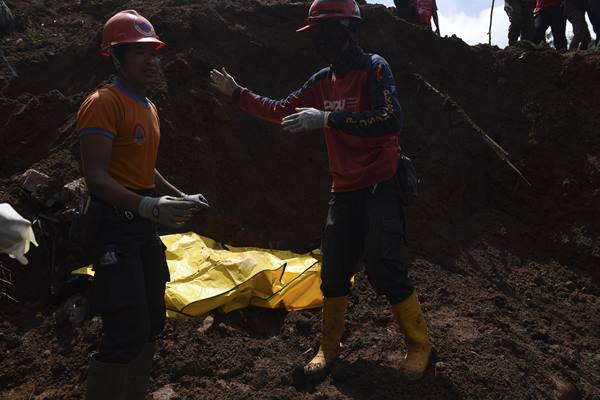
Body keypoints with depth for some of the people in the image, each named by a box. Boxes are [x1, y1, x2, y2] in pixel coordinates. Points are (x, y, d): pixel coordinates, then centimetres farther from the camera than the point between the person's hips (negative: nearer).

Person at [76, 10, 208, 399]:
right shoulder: (103, 103, -14)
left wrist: (182, 197, 21)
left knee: (152, 322, 15)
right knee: (128, 331, -12)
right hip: (115, 221, -9)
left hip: (145, 223, 10)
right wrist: (148, 206, -36)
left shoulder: (149, 108, 15)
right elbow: (96, 177, -24)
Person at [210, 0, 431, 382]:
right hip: (345, 190, 6)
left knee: (384, 270, -11)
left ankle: (420, 344, 10)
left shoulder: (374, 68, -11)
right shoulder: (323, 80, 8)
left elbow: (390, 120, -27)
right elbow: (282, 111, 18)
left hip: (380, 186, -6)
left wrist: (327, 118, -30)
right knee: (334, 273, 8)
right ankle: (329, 347, 26)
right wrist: (237, 92, 18)